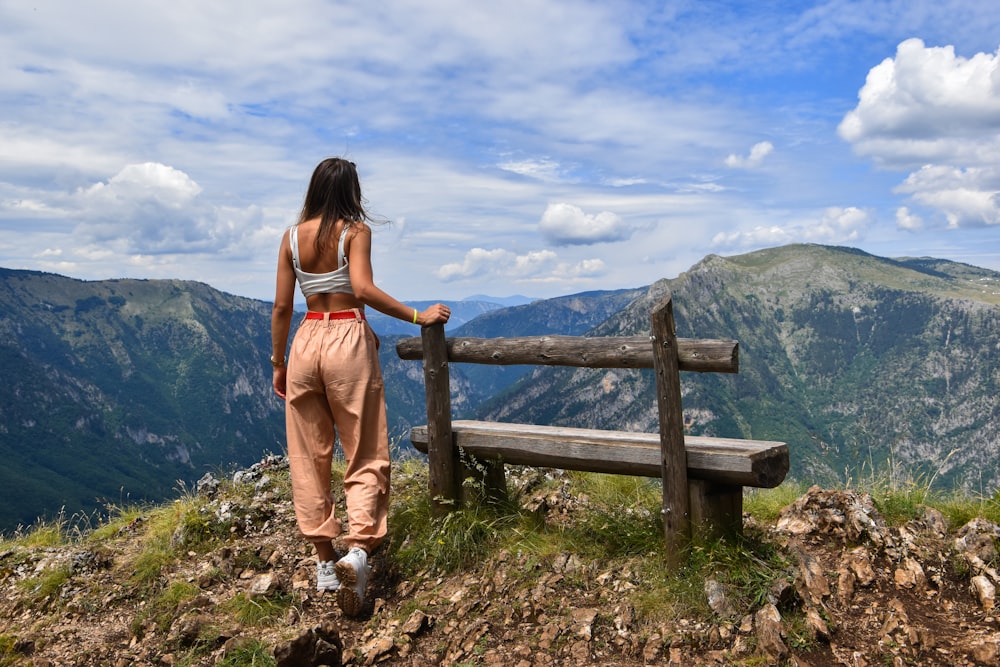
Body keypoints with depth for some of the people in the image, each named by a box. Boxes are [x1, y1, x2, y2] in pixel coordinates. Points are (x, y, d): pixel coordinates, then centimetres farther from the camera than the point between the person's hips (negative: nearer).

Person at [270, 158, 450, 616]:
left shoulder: (292, 237, 7)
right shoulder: (355, 231, -4)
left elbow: (282, 307, 6)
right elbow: (363, 289, -19)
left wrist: (278, 363, 14)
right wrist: (417, 316, -12)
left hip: (306, 342, 4)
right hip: (348, 342, -4)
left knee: (308, 458, 11)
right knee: (366, 457, 3)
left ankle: (324, 561, 17)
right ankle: (359, 548, -15)